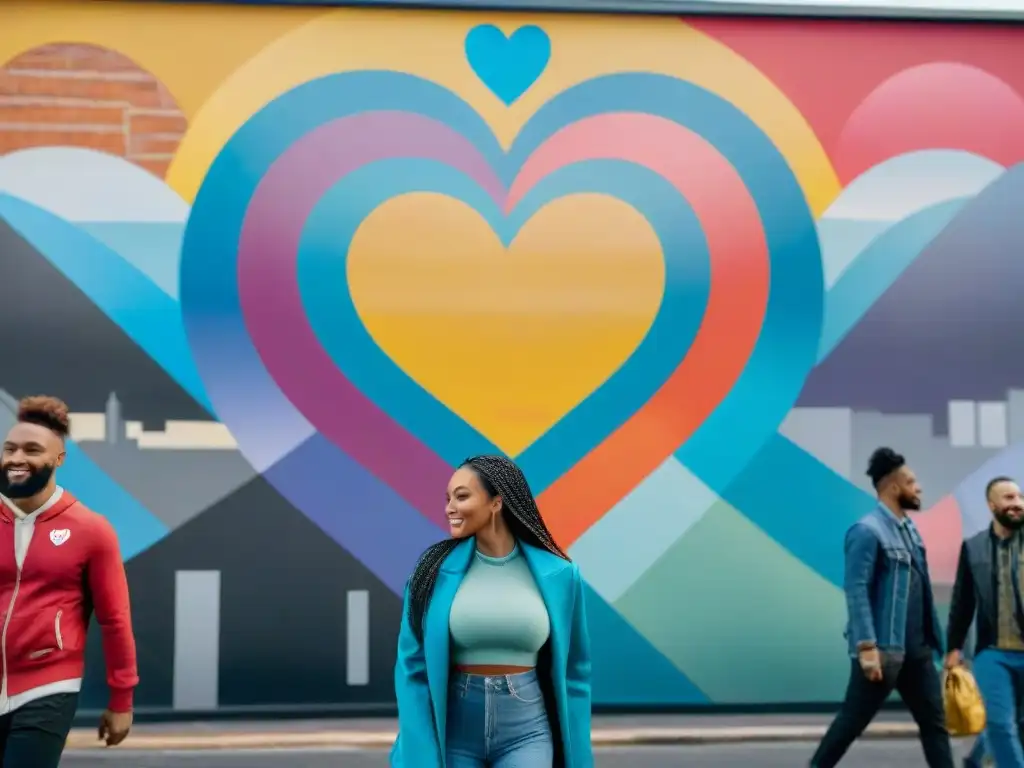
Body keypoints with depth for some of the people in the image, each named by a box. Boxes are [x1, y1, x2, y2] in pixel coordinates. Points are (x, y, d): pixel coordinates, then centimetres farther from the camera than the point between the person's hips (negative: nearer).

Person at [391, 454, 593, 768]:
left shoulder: (556, 574, -3)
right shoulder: (435, 570, -4)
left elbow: (573, 671, 4)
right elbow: (413, 668, -4)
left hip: (526, 731, -1)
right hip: (454, 730, 1)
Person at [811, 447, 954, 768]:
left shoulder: (908, 527, 13)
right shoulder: (867, 531, -14)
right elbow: (856, 591, -19)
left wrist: (933, 638, 15)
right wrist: (866, 646, -24)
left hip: (917, 649, 9)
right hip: (882, 650, -9)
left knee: (935, 722, 8)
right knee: (851, 721, 1)